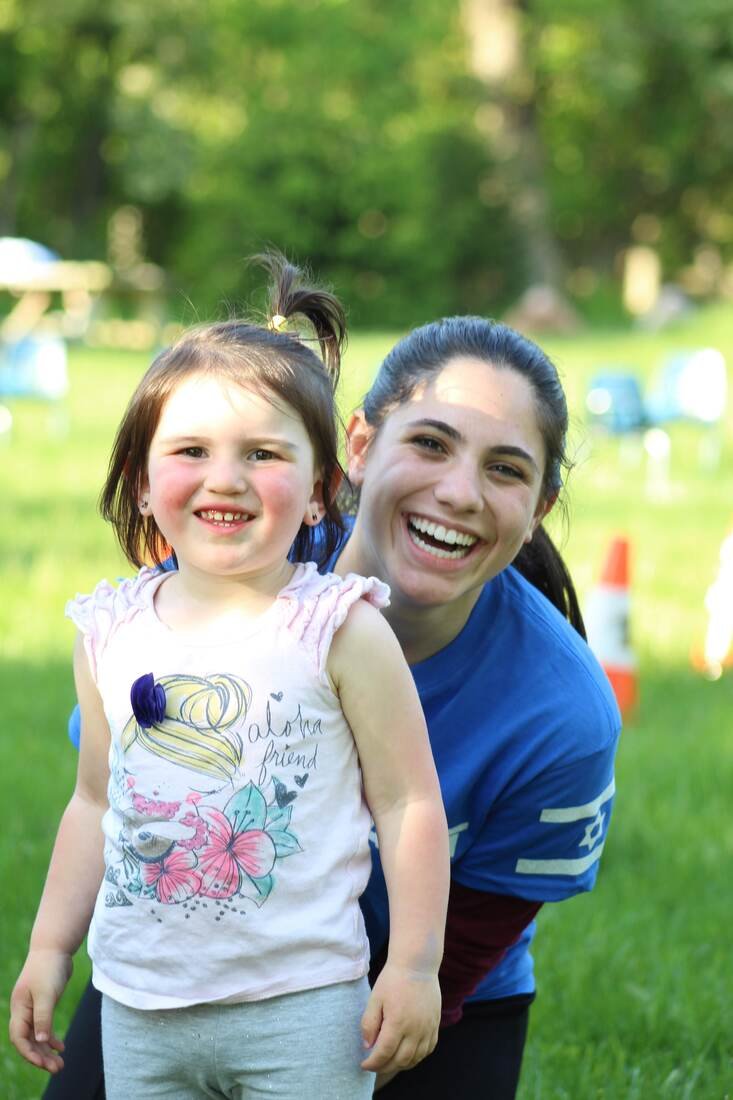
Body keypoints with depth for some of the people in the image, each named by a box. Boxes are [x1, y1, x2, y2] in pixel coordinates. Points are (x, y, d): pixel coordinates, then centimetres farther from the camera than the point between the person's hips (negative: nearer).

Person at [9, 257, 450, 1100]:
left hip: (302, 1005, -4)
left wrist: (413, 966, -9)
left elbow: (408, 802, -6)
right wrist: (49, 949, 16)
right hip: (139, 1009, 4)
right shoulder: (110, 632, 5)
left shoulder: (341, 629, -8)